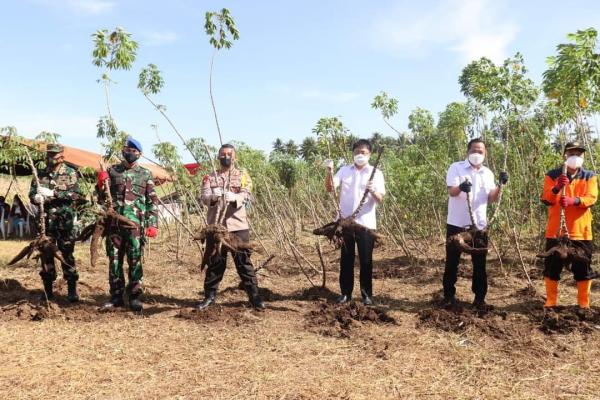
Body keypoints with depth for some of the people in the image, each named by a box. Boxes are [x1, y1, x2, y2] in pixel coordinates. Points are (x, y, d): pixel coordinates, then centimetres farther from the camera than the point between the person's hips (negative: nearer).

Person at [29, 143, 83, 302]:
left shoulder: (71, 173, -1)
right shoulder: (40, 174, 10)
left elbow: (76, 194, -13)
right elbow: (31, 194, 6)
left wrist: (52, 193, -22)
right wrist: (36, 198, -18)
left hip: (65, 220, -3)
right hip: (45, 220, 4)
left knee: (67, 255, -1)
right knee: (46, 254, 8)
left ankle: (72, 289, 5)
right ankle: (47, 289, 19)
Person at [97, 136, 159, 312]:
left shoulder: (145, 174, 7)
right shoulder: (112, 171, 10)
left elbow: (153, 201, 5)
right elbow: (102, 198, 12)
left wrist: (153, 224, -4)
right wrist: (101, 184, -8)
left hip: (136, 224, -2)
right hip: (114, 222, 2)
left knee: (135, 261, 0)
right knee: (114, 260, 6)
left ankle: (135, 297, 8)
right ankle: (116, 296, 16)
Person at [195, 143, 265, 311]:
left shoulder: (242, 175, 6)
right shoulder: (210, 177, 10)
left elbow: (246, 195, -11)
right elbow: (204, 198, -6)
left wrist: (234, 197, -33)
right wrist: (212, 196, -30)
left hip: (237, 226, -1)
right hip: (215, 225, 2)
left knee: (244, 262, 2)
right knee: (214, 262, 9)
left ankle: (254, 296, 10)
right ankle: (210, 296, 21)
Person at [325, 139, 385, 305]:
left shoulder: (376, 173, 0)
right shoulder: (344, 170, 7)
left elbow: (380, 199, -9)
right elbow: (330, 188, -5)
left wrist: (373, 191, -30)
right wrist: (329, 171, -22)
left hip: (365, 223, -2)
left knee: (366, 261, 4)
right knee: (346, 260, 9)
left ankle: (367, 294, 16)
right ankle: (345, 293, 20)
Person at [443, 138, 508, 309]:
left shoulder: (487, 173, 10)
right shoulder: (456, 167, -4)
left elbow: (492, 198, 3)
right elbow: (451, 191, -18)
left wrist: (500, 185, -15)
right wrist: (460, 187, -40)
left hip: (479, 224, 3)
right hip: (457, 223, -3)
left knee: (480, 263, 8)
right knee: (452, 261, 5)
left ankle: (479, 297, 19)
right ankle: (449, 295, 17)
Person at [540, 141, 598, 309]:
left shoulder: (589, 176, 5)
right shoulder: (552, 175, 3)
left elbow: (591, 198, -9)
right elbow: (545, 199, -7)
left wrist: (573, 200, -27)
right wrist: (557, 188, -27)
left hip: (580, 231, 1)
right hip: (555, 230, 0)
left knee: (583, 269, 5)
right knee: (552, 268, 4)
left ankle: (584, 304, 17)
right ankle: (551, 302, 15)